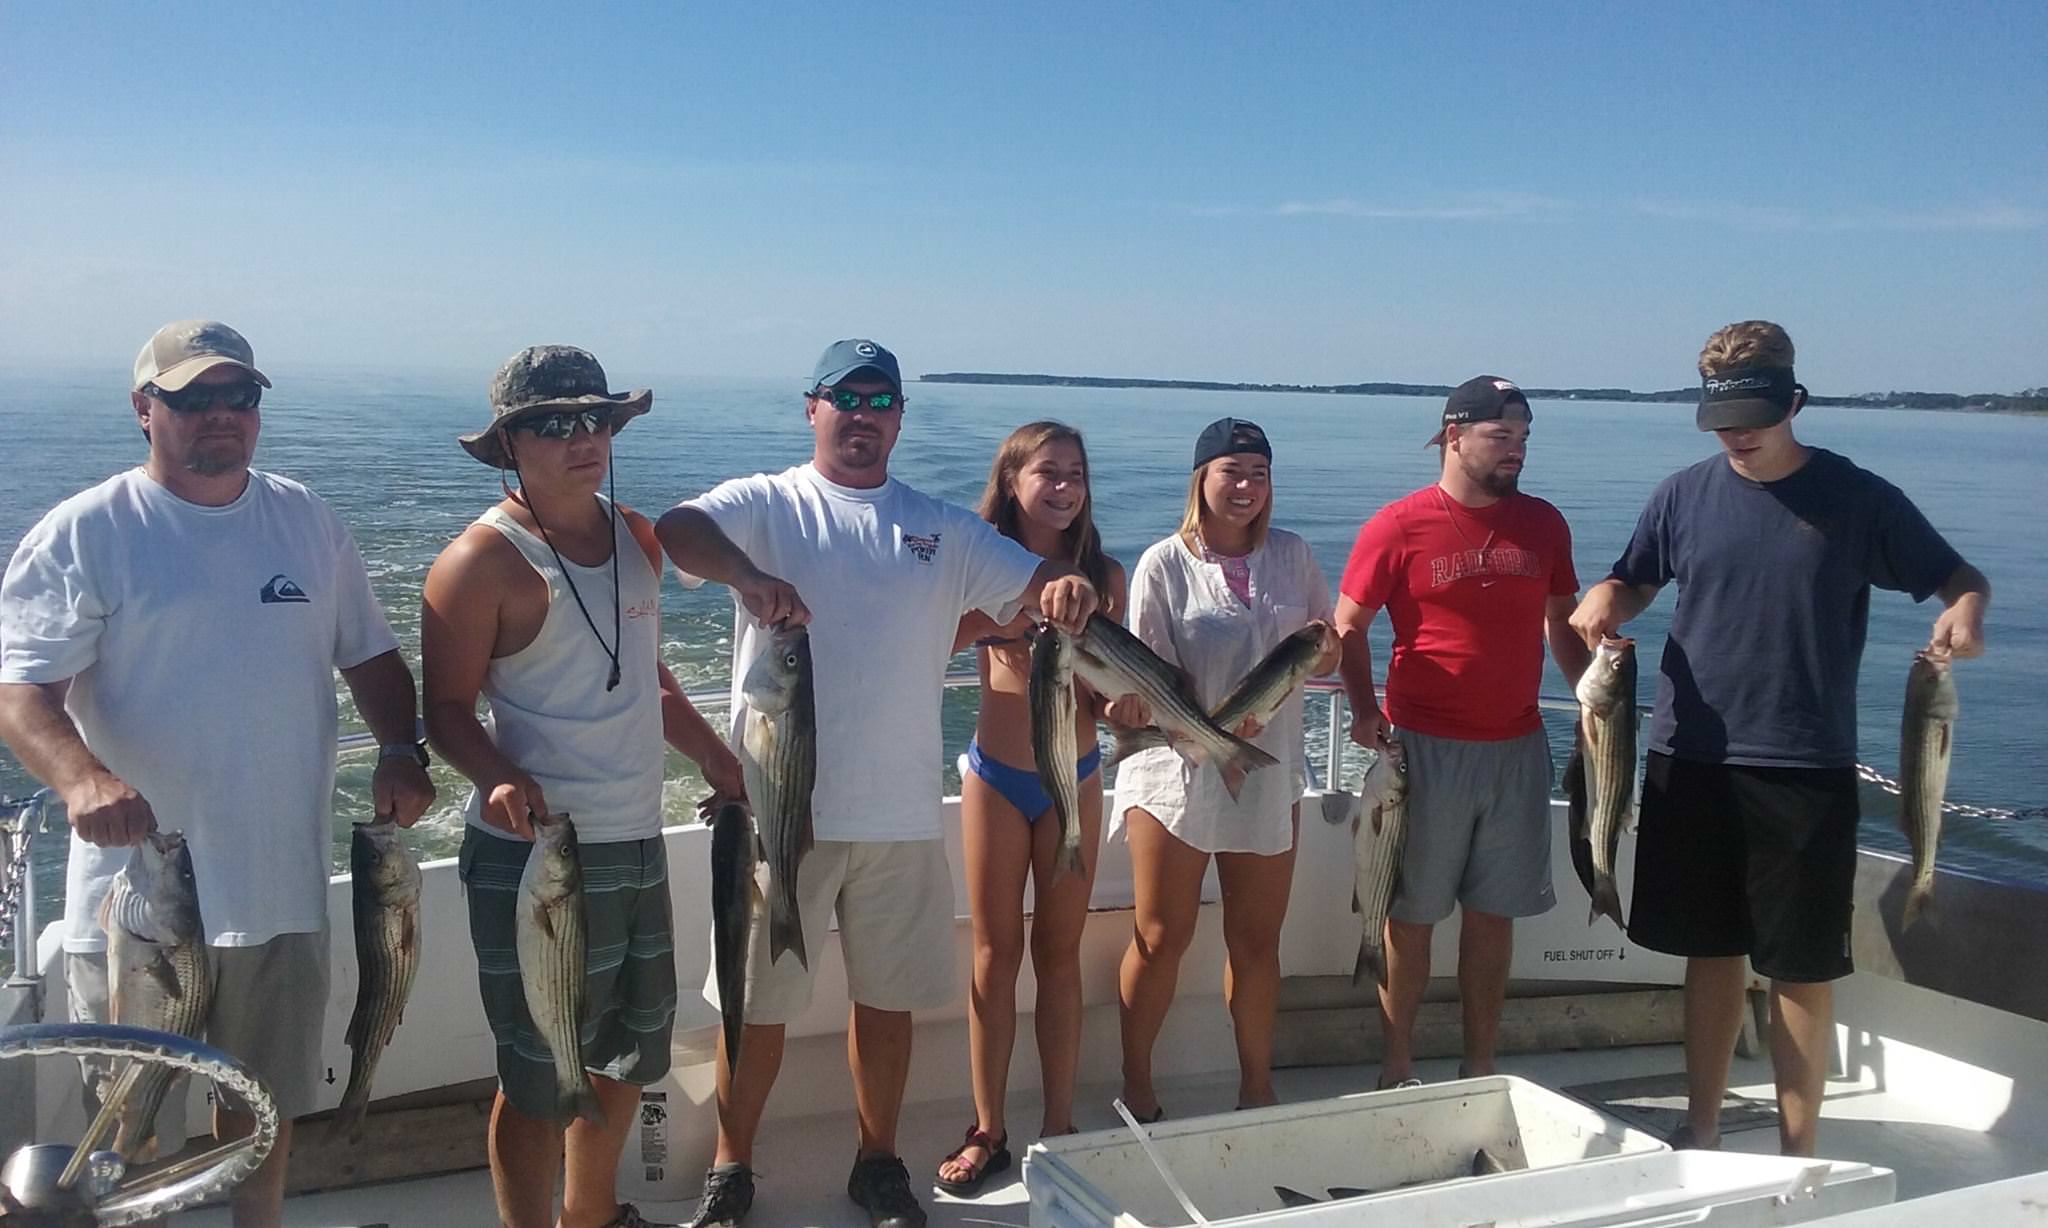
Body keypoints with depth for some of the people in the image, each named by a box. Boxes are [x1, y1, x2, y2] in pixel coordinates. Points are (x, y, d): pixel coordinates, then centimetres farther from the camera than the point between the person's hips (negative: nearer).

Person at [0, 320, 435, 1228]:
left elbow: (368, 653, 14)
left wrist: (400, 752, -4)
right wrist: (80, 776, -34)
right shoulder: (84, 533, -7)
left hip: (283, 888, 4)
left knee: (267, 1106, 19)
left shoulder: (307, 520, 8)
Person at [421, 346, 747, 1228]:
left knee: (631, 1053, 22)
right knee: (539, 1078, 3)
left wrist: (713, 755, 16)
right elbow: (447, 706, -13)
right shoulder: (482, 560, -12)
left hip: (639, 842, 8)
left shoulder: (636, 539, 9)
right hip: (535, 853, -8)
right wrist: (498, 777, -30)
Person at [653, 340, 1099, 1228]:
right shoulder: (767, 505, 1)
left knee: (888, 996, 14)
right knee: (758, 1002, 8)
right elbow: (677, 529, -19)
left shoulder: (944, 529, 11)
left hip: (901, 813, 3)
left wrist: (1072, 587, -20)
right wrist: (748, 575, -40)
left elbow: (1037, 584, 5)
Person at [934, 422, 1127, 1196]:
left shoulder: (1104, 575, -2)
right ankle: (987, 1130, 18)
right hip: (996, 776, -1)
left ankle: (1059, 1126, 21)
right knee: (996, 954, 7)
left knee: (1059, 953, 10)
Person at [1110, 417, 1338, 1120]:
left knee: (1257, 942, 12)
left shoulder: (1291, 555, 7)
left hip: (1269, 775, 4)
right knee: (1161, 940, 5)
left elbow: (1327, 651, 12)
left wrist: (1317, 648, -13)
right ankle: (1136, 1087, 22)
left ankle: (1257, 1089, 27)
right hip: (1177, 775, -3)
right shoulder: (1165, 564, -5)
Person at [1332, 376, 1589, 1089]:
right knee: (1411, 915, 5)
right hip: (1425, 748, -4)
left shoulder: (1543, 523, 7)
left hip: (1517, 748, 4)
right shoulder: (1399, 526, -6)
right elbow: (1349, 626, -2)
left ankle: (1479, 1068, 23)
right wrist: (1366, 711, -13)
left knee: (1493, 913, 11)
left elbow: (1563, 624, 16)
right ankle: (1398, 1070, 18)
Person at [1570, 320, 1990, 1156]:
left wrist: (1965, 609, -19)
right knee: (1710, 952, 13)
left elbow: (1957, 575, 5)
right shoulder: (1683, 495, 3)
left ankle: (1797, 1156, 18)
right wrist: (1603, 602, -9)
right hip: (1691, 763, 2)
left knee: (1803, 969, 4)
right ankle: (1701, 1129, 28)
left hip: (1806, 773, -2)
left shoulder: (1857, 498, -3)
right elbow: (1634, 582, 15)